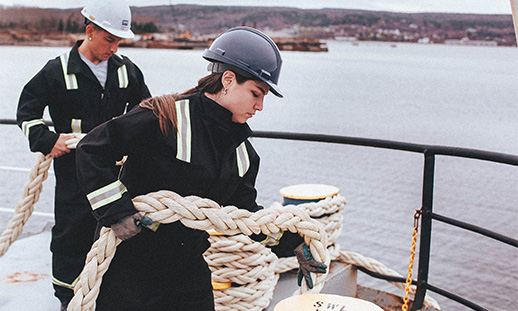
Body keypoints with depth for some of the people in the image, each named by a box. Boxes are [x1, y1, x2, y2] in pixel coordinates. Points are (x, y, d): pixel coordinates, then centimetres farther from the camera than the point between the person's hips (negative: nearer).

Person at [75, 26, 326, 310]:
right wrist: (117, 212, -21)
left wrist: (293, 241, 2)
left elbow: (245, 212, 10)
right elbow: (91, 150, -17)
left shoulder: (242, 150, 4)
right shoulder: (165, 118, -19)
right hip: (130, 263, -6)